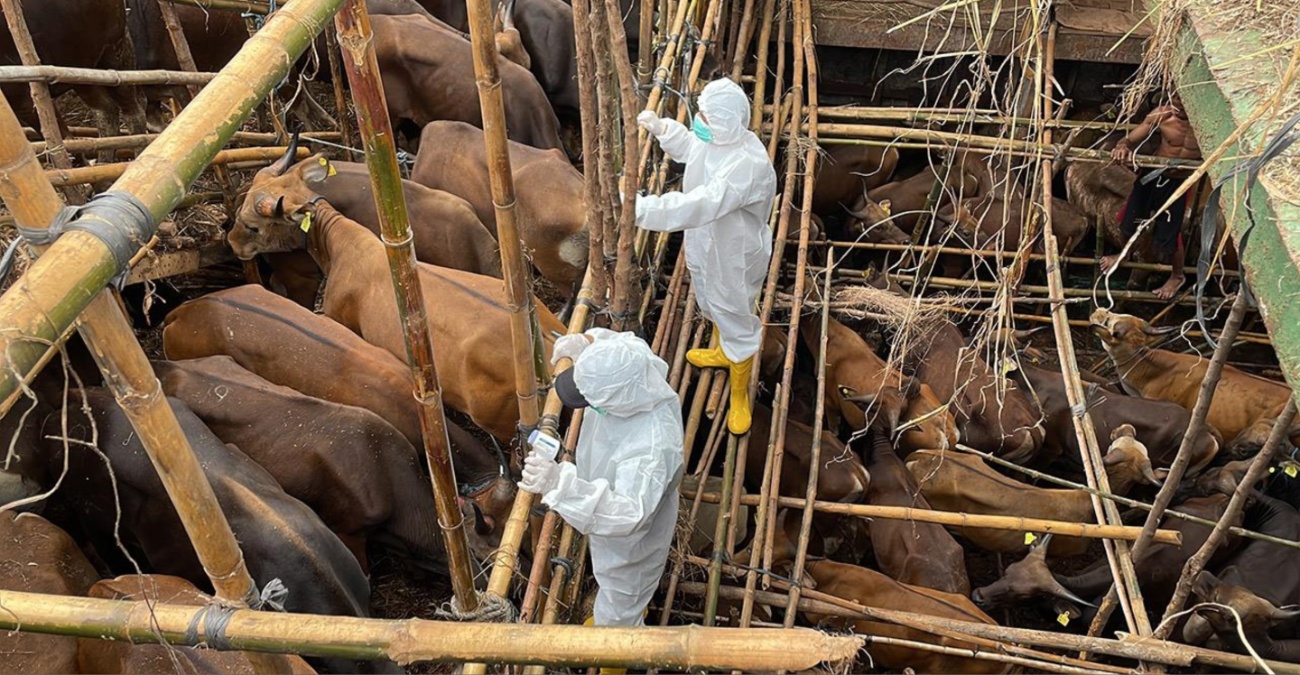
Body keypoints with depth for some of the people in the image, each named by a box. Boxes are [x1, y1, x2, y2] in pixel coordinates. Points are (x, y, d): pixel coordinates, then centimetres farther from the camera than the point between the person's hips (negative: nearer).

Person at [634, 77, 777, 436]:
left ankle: (740, 396, 35)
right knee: (712, 306, 32)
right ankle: (722, 354, 63)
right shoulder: (715, 137, -12)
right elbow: (689, 147, 14)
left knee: (735, 321, 12)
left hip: (734, 257, -9)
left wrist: (639, 208, -51)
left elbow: (697, 206, -48)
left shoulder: (748, 164, -39)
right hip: (705, 246, 9)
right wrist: (660, 127, -3)